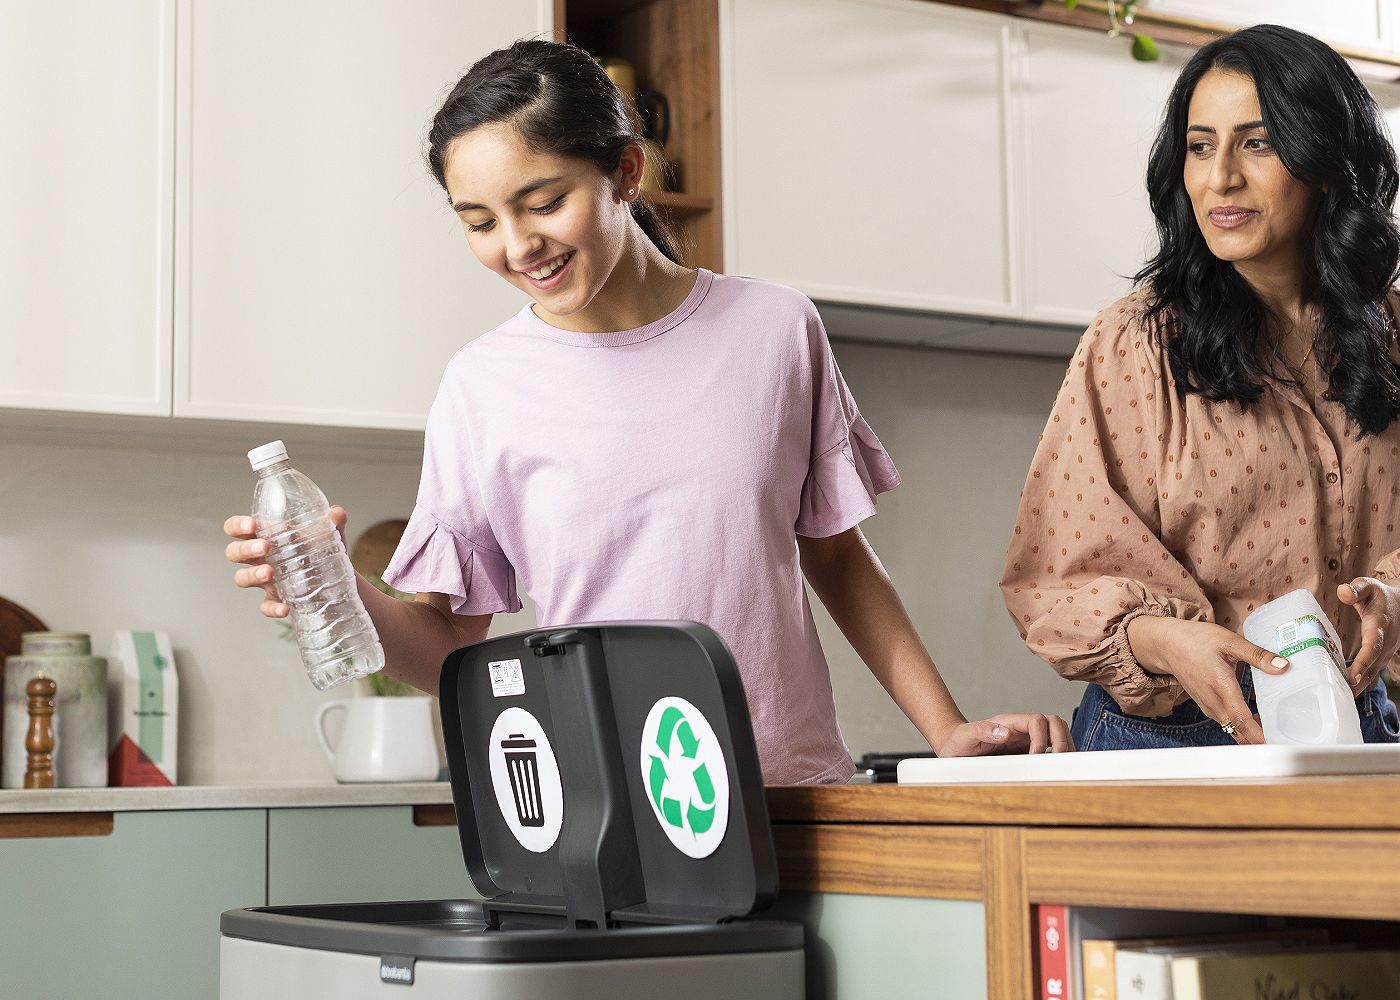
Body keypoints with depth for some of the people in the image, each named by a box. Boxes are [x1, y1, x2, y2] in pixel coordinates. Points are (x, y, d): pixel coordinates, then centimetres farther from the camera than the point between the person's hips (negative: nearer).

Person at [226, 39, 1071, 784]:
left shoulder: (774, 330, 6)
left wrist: (949, 730, 9)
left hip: (795, 791, 1)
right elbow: (454, 644, 6)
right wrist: (336, 592, -13)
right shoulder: (486, 385, 3)